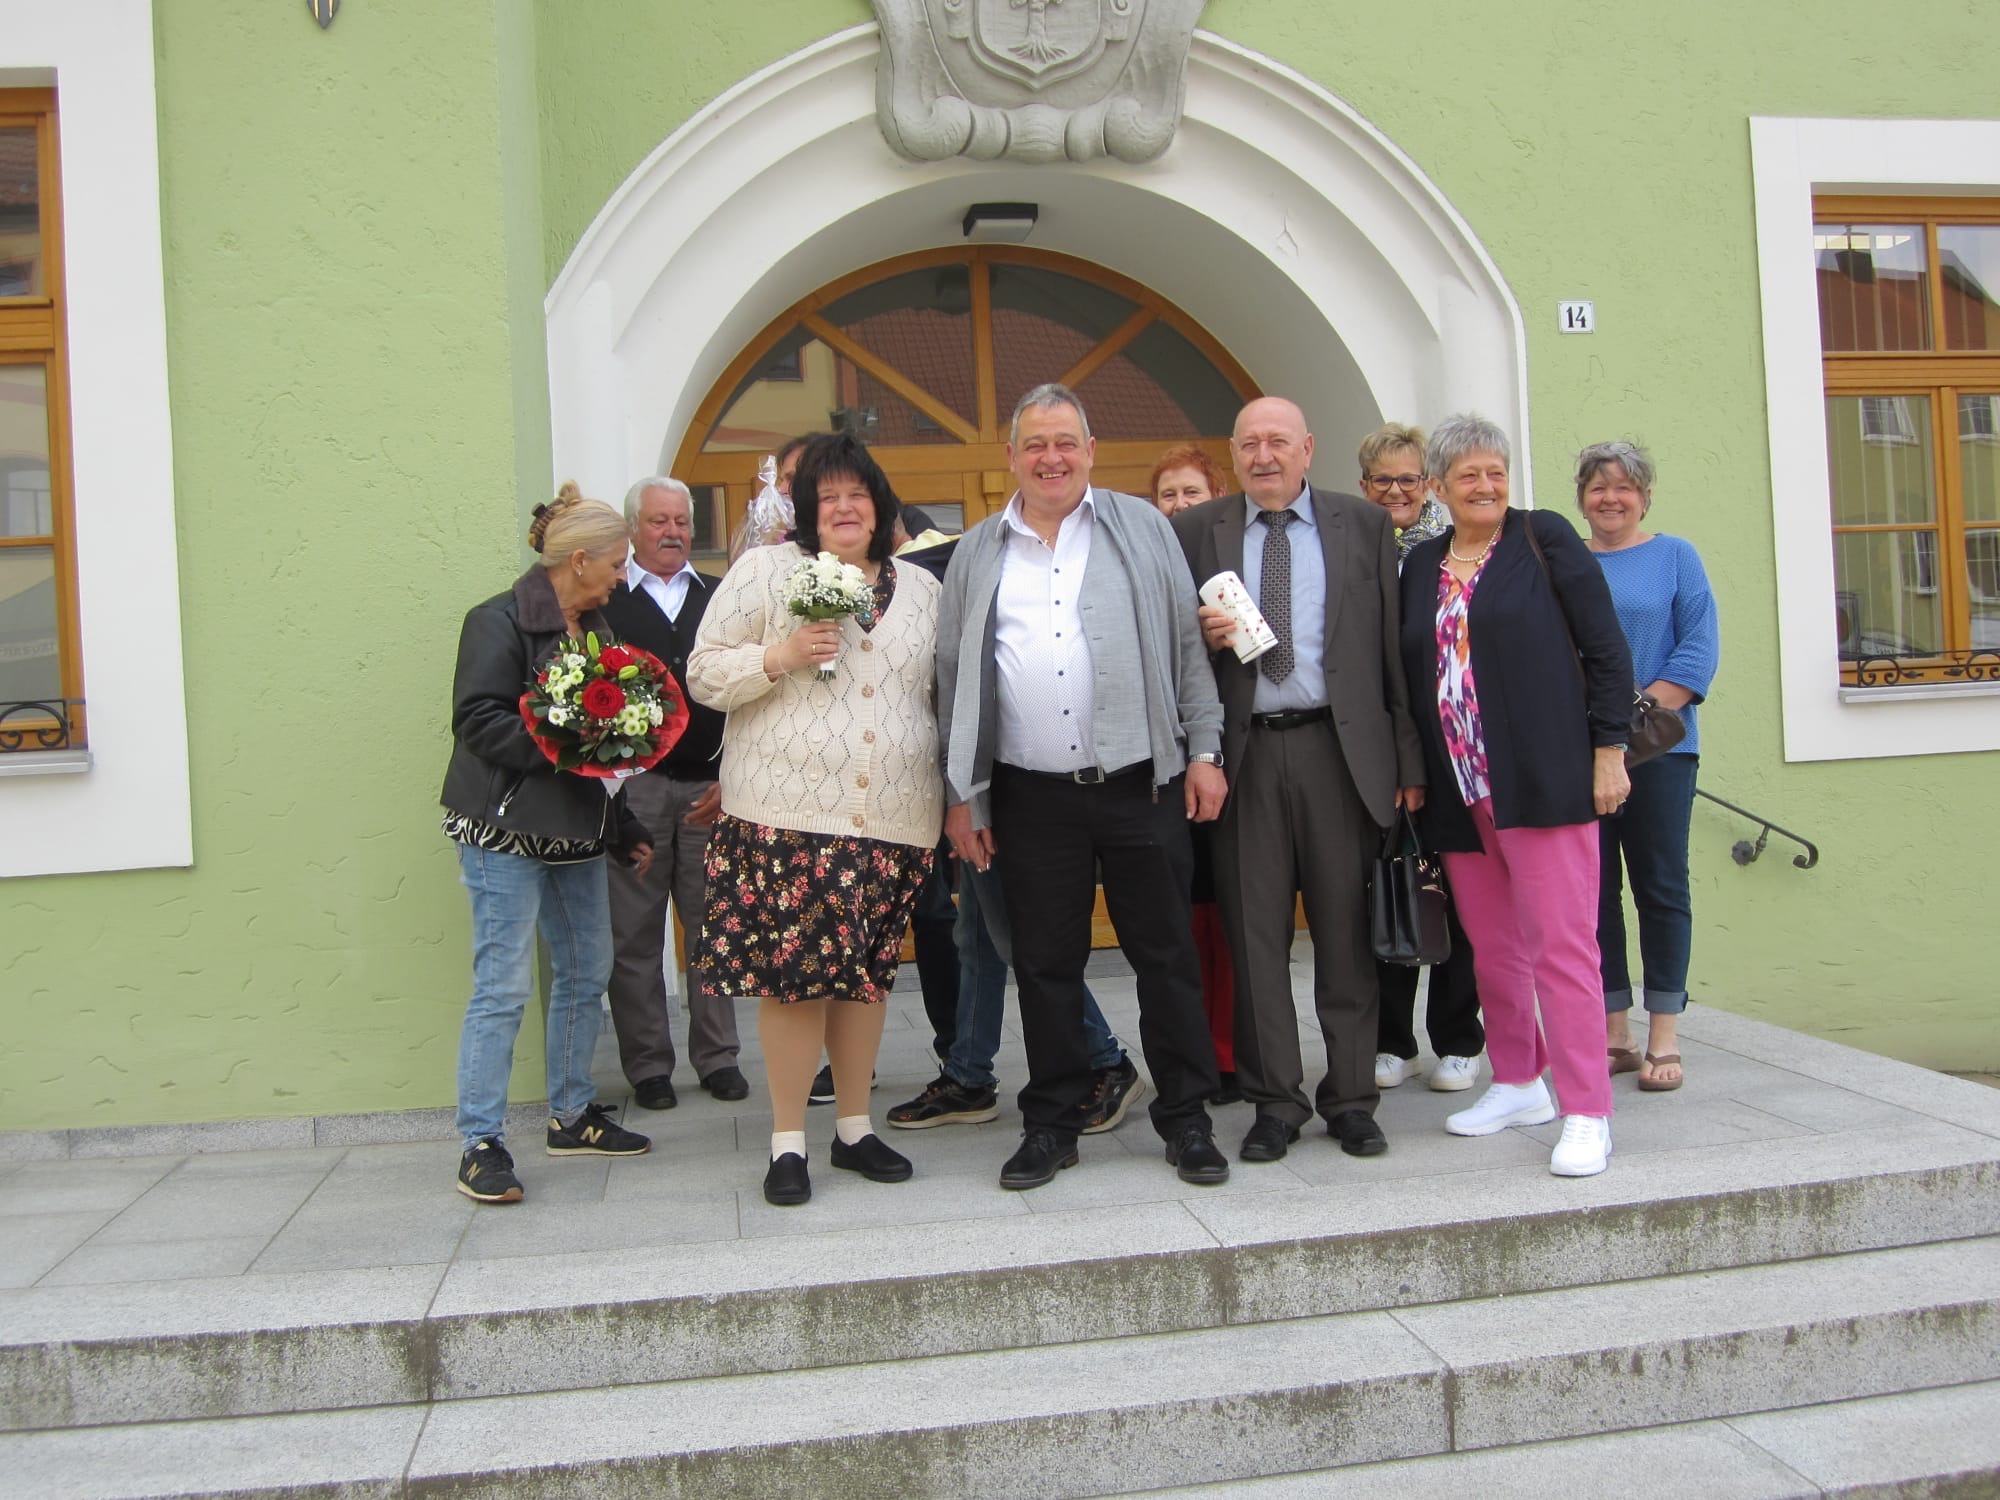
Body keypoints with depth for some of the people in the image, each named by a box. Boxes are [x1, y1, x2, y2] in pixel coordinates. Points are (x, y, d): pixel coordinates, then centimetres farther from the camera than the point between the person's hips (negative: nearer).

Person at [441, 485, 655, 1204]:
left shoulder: (593, 626, 16)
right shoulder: (501, 621, -10)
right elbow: (478, 719, -17)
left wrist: (624, 829, 18)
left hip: (576, 830, 9)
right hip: (506, 829, -9)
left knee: (586, 973, 14)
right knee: (503, 986, -7)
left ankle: (572, 1115, 28)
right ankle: (480, 1144, 1)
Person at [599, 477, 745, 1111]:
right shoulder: (604, 601, 4)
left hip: (714, 786, 2)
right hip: (632, 787, -2)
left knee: (713, 928, 8)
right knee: (634, 935, 4)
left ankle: (717, 1057, 18)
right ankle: (648, 1065, 15)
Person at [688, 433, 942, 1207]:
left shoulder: (921, 588, 15)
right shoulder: (763, 571, 4)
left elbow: (945, 689, 19)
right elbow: (705, 675, 2)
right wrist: (782, 656, -14)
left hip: (891, 817, 3)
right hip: (788, 814, -3)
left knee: (865, 972, 10)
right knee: (793, 971, -4)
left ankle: (854, 1127, 23)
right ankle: (788, 1141, 9)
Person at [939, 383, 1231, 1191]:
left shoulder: (1142, 528, 7)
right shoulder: (978, 553, 10)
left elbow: (1187, 646, 6)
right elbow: (955, 678, 10)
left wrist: (1203, 751, 0)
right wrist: (961, 795, 5)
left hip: (1141, 784, -1)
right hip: (1033, 796, 1)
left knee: (1165, 956, 5)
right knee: (1046, 964, 8)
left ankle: (1186, 1119, 18)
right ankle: (1051, 1123, 21)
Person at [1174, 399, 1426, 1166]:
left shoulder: (1364, 525, 8)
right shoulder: (1195, 531, 9)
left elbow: (1394, 647, 5)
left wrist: (1410, 758, -1)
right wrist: (1203, 635, -11)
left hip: (1340, 748, 0)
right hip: (1244, 752, 1)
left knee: (1345, 928, 5)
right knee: (1255, 932, 3)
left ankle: (1351, 1098, 18)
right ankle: (1275, 1100, 15)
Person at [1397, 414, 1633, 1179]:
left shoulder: (1544, 537, 1)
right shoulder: (1421, 564, 13)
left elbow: (1606, 648, -2)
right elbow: (1407, 672, 14)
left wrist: (1609, 751, -7)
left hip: (1543, 779, -5)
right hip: (1459, 791, 5)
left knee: (1560, 942, -6)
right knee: (1492, 946, 12)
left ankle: (1587, 1113, 1)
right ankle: (1518, 1085, 27)